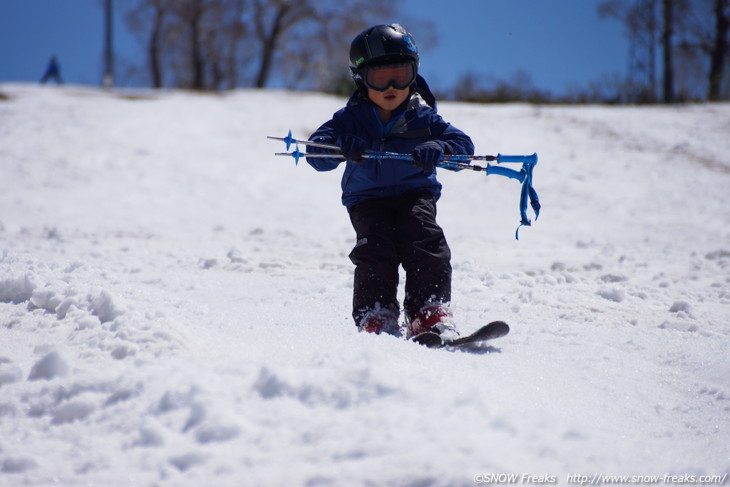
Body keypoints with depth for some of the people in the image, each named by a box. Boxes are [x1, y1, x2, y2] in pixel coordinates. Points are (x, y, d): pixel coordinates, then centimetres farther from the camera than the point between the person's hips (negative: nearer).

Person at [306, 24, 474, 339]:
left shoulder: (423, 117, 1)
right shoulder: (352, 119, 0)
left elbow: (463, 144, -5)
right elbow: (316, 152, -10)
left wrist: (438, 150, -28)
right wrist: (341, 147, -34)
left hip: (415, 193, 0)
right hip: (367, 199, 0)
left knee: (425, 242, -23)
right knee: (375, 248, -23)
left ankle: (431, 316, -24)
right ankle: (375, 319, -19)